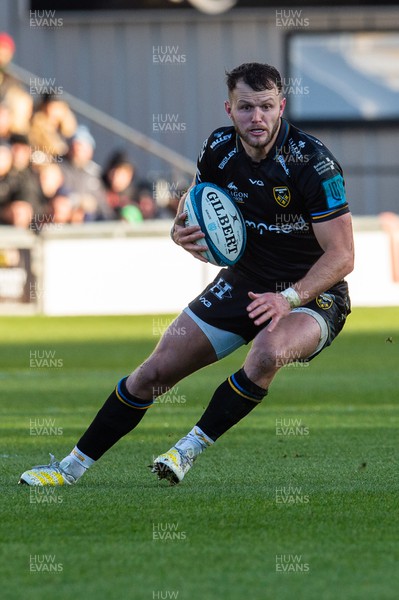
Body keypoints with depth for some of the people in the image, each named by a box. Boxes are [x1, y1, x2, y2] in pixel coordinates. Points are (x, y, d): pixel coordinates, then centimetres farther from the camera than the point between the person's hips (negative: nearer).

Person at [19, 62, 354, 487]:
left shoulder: (312, 162, -24)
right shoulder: (219, 149, -7)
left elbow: (341, 255, -23)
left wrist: (289, 297, -36)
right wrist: (182, 231, -11)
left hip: (312, 294, -5)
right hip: (242, 283, 5)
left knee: (268, 351, -38)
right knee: (155, 371, 1)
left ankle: (190, 449, -20)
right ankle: (72, 467, 14)